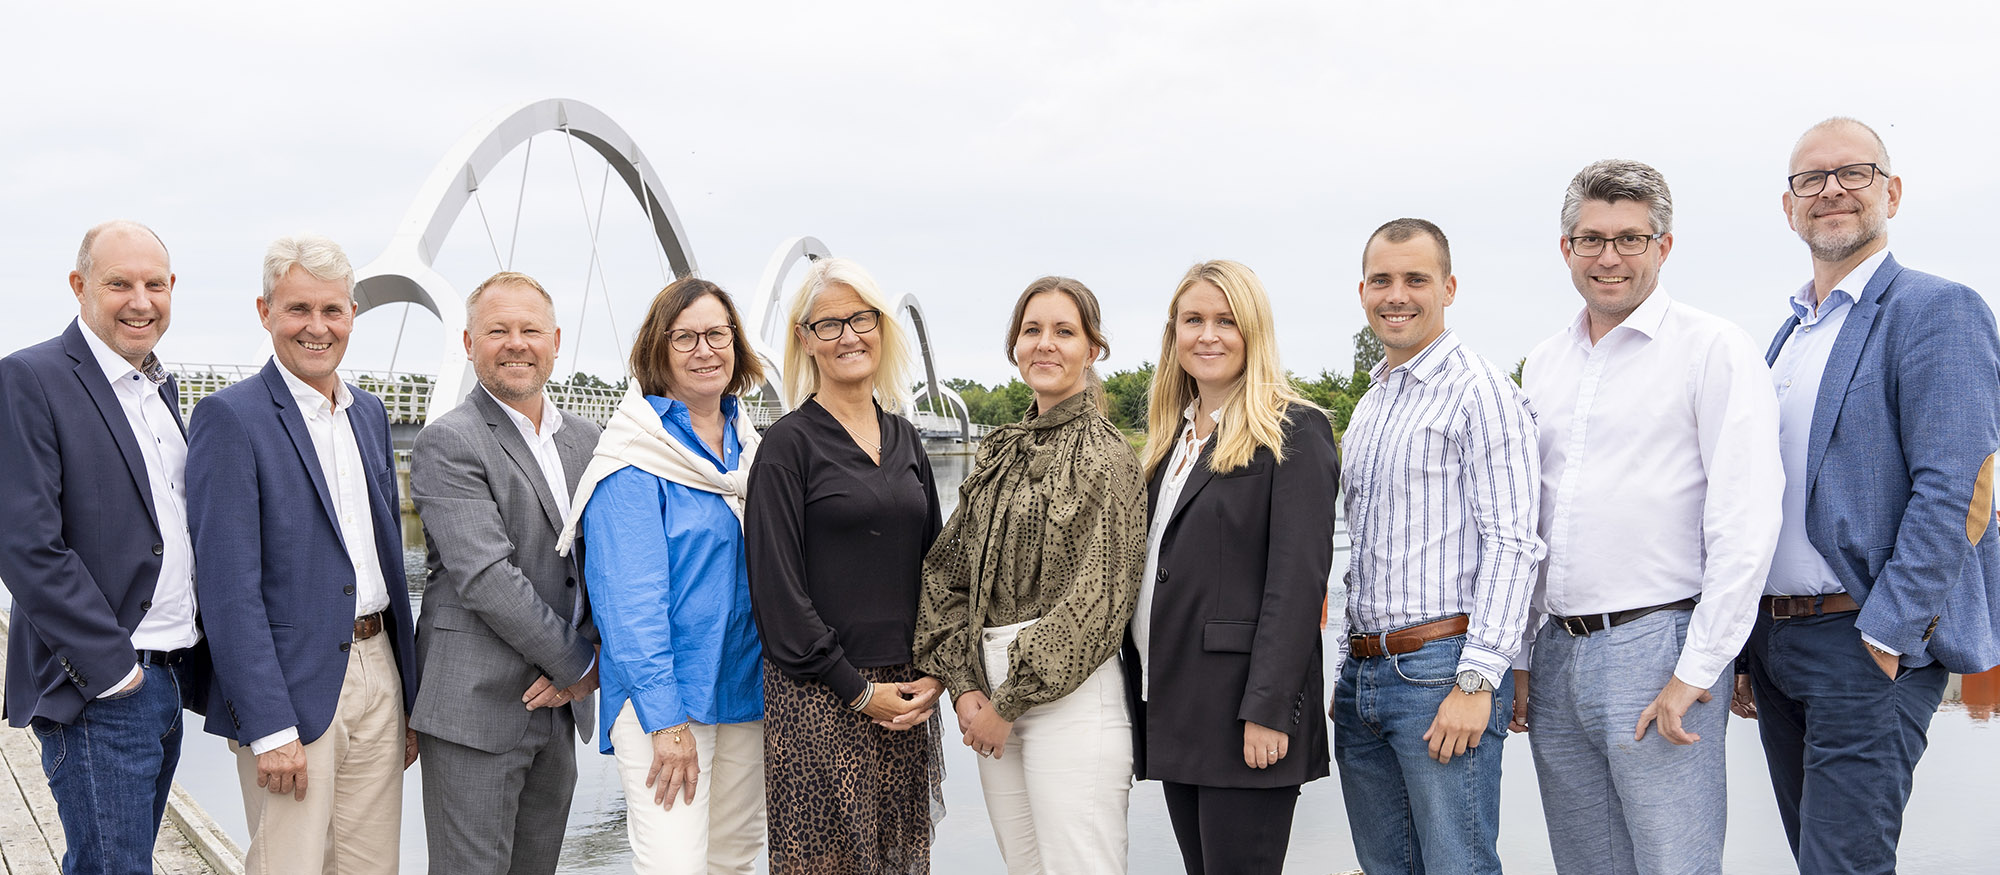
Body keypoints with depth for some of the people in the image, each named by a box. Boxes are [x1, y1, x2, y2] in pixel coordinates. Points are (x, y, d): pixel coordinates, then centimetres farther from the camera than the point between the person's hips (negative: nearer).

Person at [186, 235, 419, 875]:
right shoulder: (229, 417, -9)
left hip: (377, 672, 6)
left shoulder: (371, 413, 13)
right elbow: (229, 588, -14)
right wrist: (270, 728, -18)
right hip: (291, 687, -6)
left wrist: (410, 696, 15)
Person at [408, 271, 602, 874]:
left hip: (560, 706, 6)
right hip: (475, 709, -6)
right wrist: (579, 665, -12)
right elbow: (487, 579, -17)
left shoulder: (586, 439, 13)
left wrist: (591, 659, -5)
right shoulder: (446, 444, -9)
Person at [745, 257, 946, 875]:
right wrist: (857, 690, -10)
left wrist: (935, 673, 2)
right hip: (819, 699, -5)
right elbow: (777, 585, -10)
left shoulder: (906, 441, 12)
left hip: (906, 693, 5)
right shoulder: (789, 443, -5)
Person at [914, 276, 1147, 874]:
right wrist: (963, 684, -1)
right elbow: (947, 573, 12)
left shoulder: (1103, 455, -7)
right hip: (993, 696, 6)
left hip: (1071, 693, -6)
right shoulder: (1003, 454, 14)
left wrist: (1008, 702, -11)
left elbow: (1095, 604, -13)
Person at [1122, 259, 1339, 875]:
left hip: (1244, 712, -7)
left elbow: (1298, 578, -13)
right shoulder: (1171, 436, 16)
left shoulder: (1294, 431, -6)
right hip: (1171, 708, 7)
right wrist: (1142, 696, 12)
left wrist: (1267, 710, -19)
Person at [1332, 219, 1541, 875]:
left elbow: (1511, 545, -15)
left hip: (1441, 670, -8)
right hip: (1365, 673, 8)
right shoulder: (1370, 404, 19)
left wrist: (1476, 681, -20)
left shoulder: (1481, 392, -7)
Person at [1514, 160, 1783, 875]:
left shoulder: (1713, 350, -5)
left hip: (1656, 648, -6)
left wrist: (1695, 672, -15)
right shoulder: (1543, 366, 14)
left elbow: (1746, 524, -12)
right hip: (1555, 656, 6)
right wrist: (1517, 653, 13)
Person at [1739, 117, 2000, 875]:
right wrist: (1746, 647, 15)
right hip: (1772, 639, 7)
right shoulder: (1787, 335, 17)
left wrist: (1884, 638, -19)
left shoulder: (1937, 310, -6)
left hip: (1868, 644, -7)